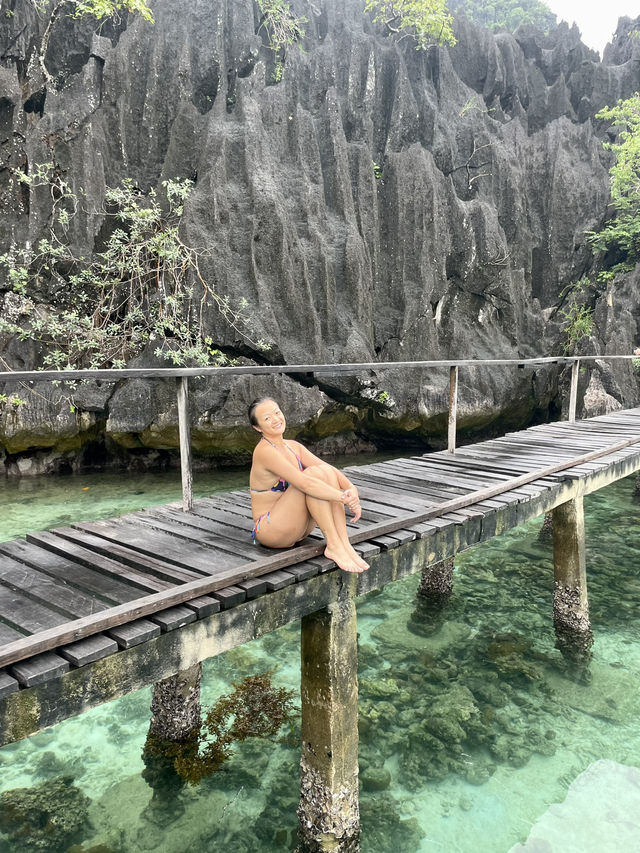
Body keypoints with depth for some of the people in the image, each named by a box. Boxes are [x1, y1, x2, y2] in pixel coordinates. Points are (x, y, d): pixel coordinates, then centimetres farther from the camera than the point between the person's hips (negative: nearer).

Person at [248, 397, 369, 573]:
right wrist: (344, 497, -28)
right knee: (314, 473, -23)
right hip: (269, 530, -8)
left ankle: (345, 544, -19)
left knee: (326, 470, -12)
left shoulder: (294, 446, 8)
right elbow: (305, 484, -29)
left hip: (297, 528, 8)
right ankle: (333, 546, -23)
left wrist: (351, 488, -20)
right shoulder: (265, 451, -18)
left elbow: (330, 469, -2)